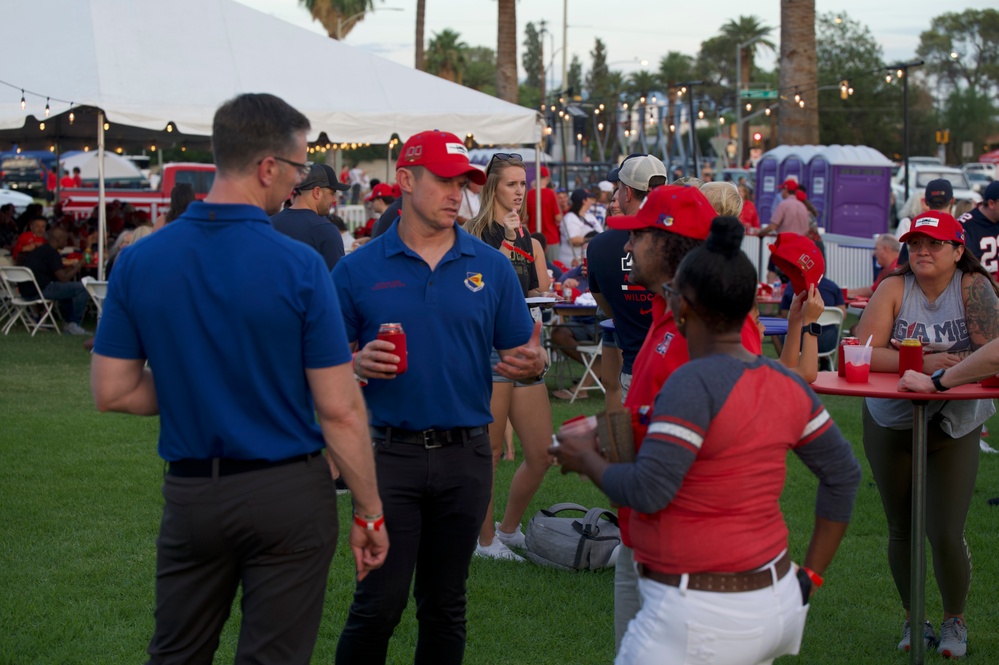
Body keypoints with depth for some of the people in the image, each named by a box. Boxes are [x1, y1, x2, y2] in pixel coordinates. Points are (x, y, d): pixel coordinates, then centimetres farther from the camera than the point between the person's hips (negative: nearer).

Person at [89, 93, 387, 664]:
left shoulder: (139, 261, -4)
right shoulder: (299, 266, -15)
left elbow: (112, 392, 0)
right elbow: (339, 410, -13)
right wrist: (370, 512, -4)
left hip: (190, 492, 4)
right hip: (287, 490, -3)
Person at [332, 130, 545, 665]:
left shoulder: (491, 267, 4)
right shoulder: (358, 270, -1)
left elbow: (522, 355, 7)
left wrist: (529, 363, -16)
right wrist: (357, 365, -18)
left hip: (466, 456, 2)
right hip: (391, 454, -2)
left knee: (445, 604, 12)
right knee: (379, 602, -3)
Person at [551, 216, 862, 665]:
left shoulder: (694, 383, -19)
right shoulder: (786, 385, 4)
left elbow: (646, 491, -23)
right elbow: (843, 475, 13)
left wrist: (586, 459, -4)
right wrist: (809, 577, 17)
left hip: (699, 617, -8)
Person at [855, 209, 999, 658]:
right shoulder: (895, 288, -10)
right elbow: (862, 353, -20)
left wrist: (949, 369, -31)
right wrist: (922, 363, -30)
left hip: (954, 427, -2)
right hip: (889, 424, 2)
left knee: (946, 533, -6)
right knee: (902, 530, 13)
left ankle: (955, 621, 20)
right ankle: (913, 618, 34)